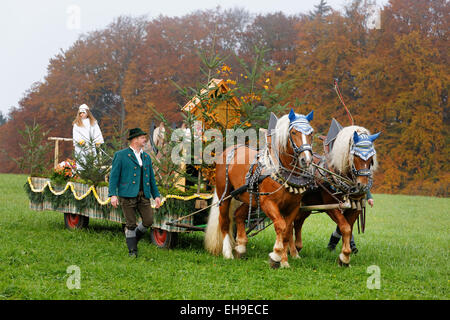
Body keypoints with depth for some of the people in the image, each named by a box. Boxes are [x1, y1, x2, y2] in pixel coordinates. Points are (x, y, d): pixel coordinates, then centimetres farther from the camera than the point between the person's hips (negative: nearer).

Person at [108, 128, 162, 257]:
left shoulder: (146, 157, 17)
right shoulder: (121, 155, 0)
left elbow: (151, 177, 20)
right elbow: (114, 175, -3)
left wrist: (156, 195, 14)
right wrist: (113, 194, -13)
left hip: (143, 195, 5)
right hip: (127, 195, -5)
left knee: (148, 221, -4)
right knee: (131, 224, -1)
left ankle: (133, 238, 23)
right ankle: (132, 250, 12)